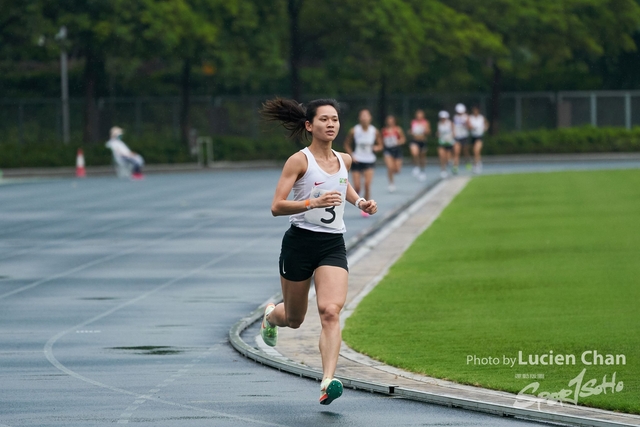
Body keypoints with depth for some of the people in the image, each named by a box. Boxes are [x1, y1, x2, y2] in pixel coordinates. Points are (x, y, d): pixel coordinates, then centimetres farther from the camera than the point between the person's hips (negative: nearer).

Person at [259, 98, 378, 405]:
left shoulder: (344, 160, 8)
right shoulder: (299, 161, -9)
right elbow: (276, 207, -16)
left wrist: (359, 202, 14)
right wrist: (313, 202, -30)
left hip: (333, 245, 3)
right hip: (300, 242, -3)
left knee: (330, 311, -20)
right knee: (294, 319, 13)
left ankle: (328, 383, -30)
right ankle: (271, 316, 51)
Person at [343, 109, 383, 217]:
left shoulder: (374, 131, -4)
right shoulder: (354, 131, -7)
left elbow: (380, 145, 6)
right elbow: (347, 144, 4)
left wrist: (377, 148, -17)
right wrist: (352, 156, -9)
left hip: (369, 161, 0)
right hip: (357, 161, 0)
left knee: (367, 184, -14)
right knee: (357, 187, -5)